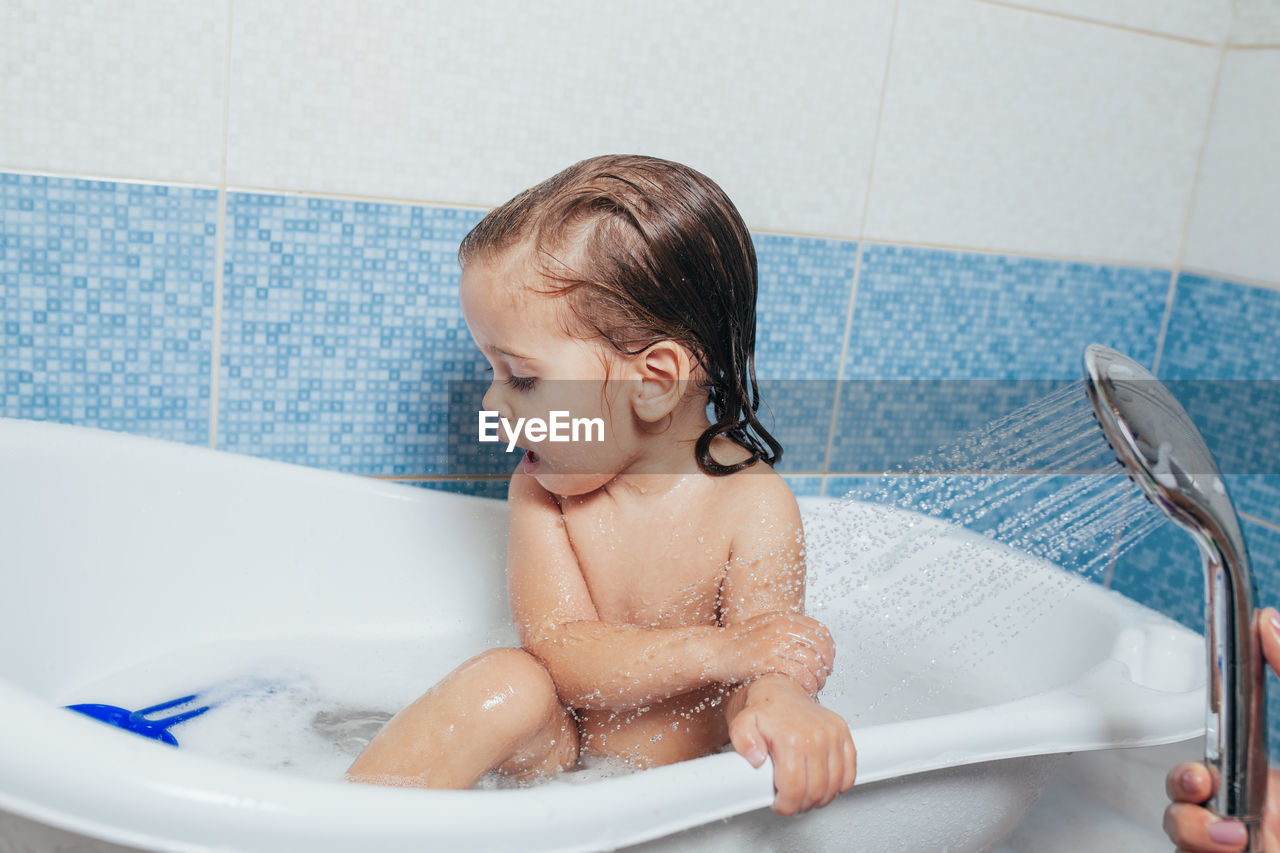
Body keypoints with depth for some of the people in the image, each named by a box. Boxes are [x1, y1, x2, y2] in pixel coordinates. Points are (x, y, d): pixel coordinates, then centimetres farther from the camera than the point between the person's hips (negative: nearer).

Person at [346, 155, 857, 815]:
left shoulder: (753, 509, -18)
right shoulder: (540, 491, -9)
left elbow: (766, 663, -18)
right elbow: (556, 649, -19)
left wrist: (775, 701, -45)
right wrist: (709, 649, -36)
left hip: (680, 786, 0)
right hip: (554, 759, 0)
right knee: (505, 683, -28)